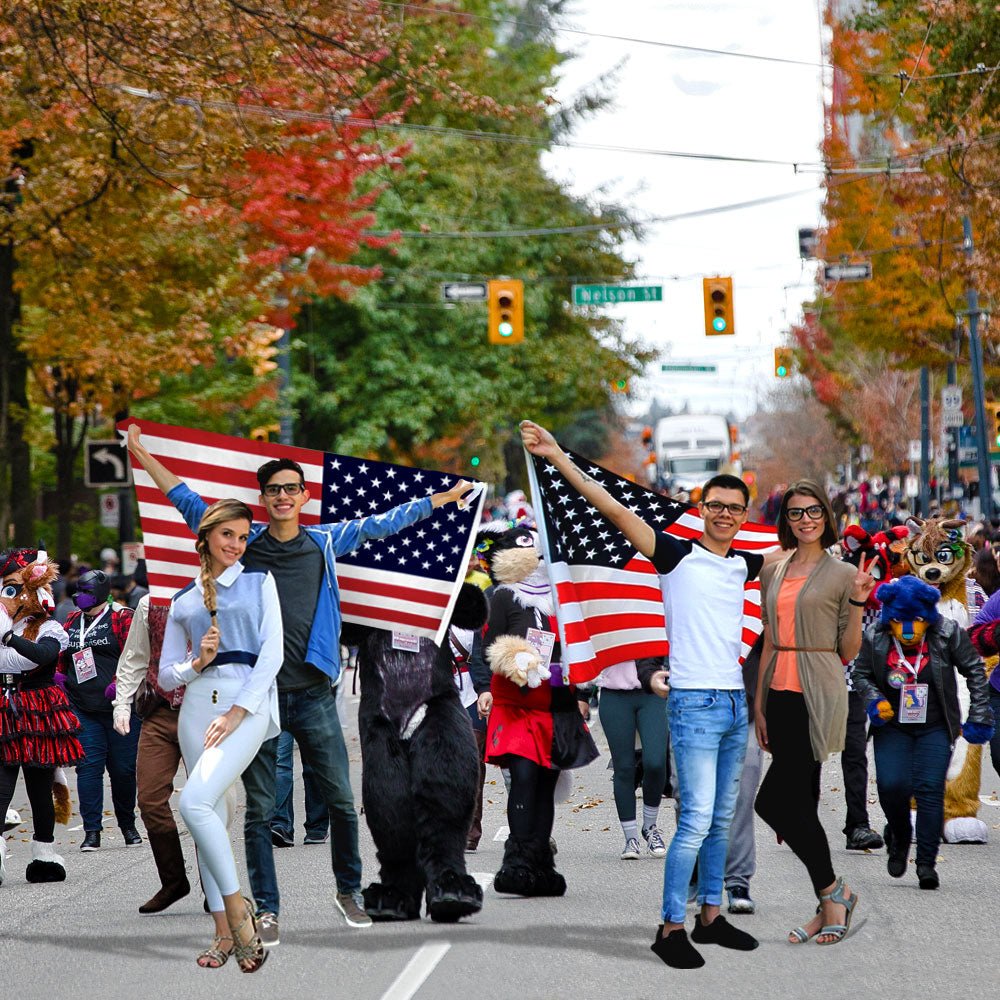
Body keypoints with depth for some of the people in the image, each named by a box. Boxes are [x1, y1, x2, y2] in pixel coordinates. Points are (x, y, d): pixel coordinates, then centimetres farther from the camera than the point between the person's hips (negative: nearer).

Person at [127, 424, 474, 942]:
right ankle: (266, 911, 7)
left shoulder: (326, 542, 8)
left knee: (342, 801, 2)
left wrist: (447, 497, 17)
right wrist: (140, 452, 10)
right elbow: (187, 501, 11)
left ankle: (348, 890, 21)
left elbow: (382, 523, 14)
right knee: (260, 810, 2)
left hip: (313, 695, 1)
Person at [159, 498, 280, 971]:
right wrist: (196, 664, -5)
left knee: (195, 802, -23)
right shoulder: (184, 600, 17)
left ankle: (236, 905, -12)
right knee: (211, 815, 0)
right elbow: (166, 676, 18)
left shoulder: (259, 582, 9)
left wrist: (237, 712, -11)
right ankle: (225, 932, 5)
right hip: (198, 704, 4)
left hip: (248, 702, -4)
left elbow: (272, 652, -2)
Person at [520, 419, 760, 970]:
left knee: (721, 820, 12)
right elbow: (614, 510, -11)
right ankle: (670, 928, -7)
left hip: (735, 702, 6)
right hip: (695, 702, -6)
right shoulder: (678, 555, -4)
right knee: (697, 819, -12)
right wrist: (558, 458, -17)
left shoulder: (745, 565, 12)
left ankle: (710, 917, 21)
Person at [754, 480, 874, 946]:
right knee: (801, 802, 7)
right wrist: (759, 703, 12)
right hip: (781, 693, 6)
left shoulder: (842, 574, -2)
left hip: (817, 696, -6)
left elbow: (848, 652, -1)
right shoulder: (773, 572, 13)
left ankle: (833, 891, -1)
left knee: (773, 800, -14)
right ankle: (829, 905, 14)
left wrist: (858, 601, -13)